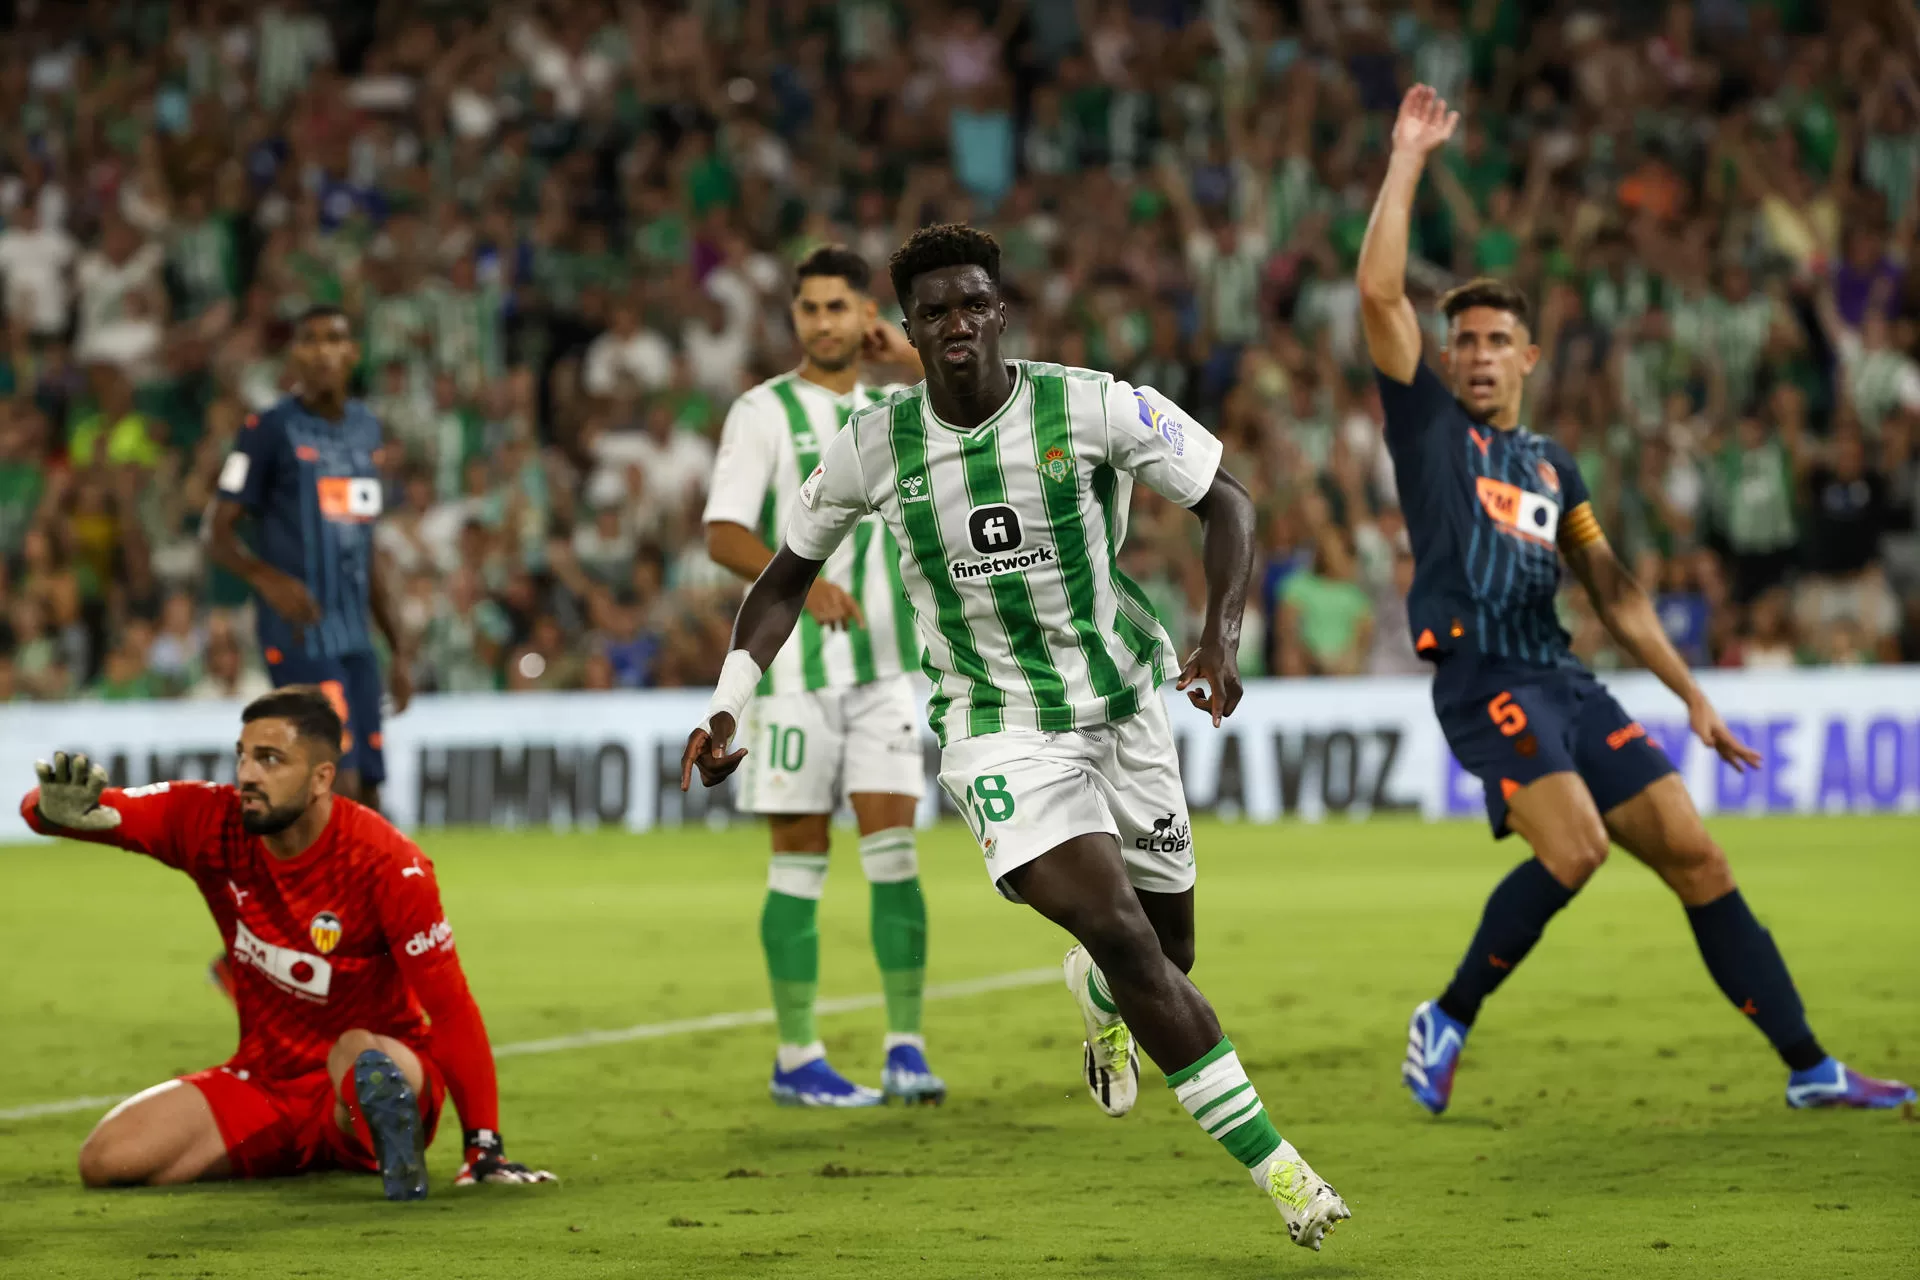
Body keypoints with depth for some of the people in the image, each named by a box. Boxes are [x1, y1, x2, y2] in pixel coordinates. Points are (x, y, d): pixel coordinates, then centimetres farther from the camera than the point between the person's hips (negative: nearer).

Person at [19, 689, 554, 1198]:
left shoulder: (387, 864, -20)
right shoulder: (213, 824, -8)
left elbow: (452, 1010, -19)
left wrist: (484, 1147, -22)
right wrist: (57, 806, -38)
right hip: (263, 1082, 9)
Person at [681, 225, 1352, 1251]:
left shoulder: (1092, 407, -12)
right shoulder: (872, 446, -7)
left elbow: (1225, 500, -4)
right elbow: (788, 575, 7)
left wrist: (1222, 634, -20)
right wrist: (728, 706, -3)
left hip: (1124, 700, 2)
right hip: (998, 730, -2)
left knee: (1164, 951, 11)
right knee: (1119, 934, -21)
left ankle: (1094, 992, 53)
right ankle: (1273, 1164, -14)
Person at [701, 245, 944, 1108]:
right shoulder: (764, 412, -2)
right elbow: (724, 536, -11)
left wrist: (914, 355, -5)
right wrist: (803, 579, -27)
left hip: (882, 664, 4)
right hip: (793, 669, -4)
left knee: (893, 851, -4)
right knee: (800, 859, -1)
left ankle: (905, 1045, 0)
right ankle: (795, 1060, 5)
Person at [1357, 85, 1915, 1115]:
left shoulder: (1553, 467, 22)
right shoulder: (1427, 424, 7)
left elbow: (1613, 591, 24)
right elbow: (1379, 291, -5)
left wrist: (1692, 695, 18)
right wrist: (1407, 159, -3)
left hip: (1564, 679, 6)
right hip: (1482, 676, -6)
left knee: (1694, 855, -1)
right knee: (1574, 848, -27)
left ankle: (1809, 1068, 3)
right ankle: (1448, 1021, -9)